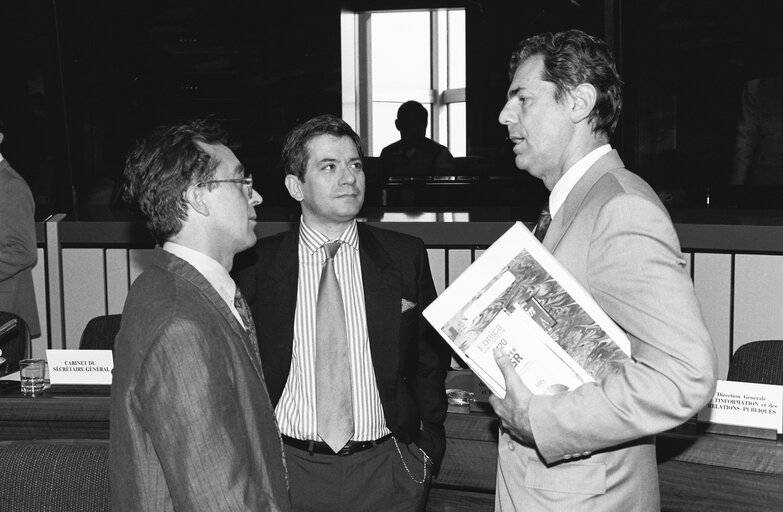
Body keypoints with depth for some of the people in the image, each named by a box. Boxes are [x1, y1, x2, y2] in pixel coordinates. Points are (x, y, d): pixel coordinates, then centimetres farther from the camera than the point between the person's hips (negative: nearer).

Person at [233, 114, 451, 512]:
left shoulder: (406, 256, 0)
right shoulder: (258, 264, -3)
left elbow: (430, 359, 5)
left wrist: (428, 448, 0)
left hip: (385, 469, 1)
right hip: (288, 469, 0)